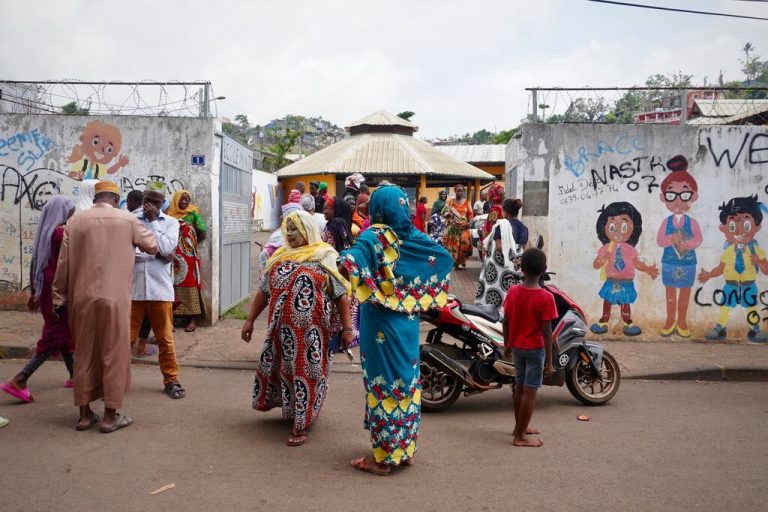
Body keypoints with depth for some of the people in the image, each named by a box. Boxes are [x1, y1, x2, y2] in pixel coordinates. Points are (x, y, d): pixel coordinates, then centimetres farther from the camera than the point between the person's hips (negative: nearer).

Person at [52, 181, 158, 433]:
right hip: (114, 298, -3)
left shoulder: (75, 221, 5)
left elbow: (63, 263, 5)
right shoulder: (128, 219, 0)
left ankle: (85, 414, 19)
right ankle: (110, 416, 9)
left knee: (84, 355, 12)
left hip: (81, 299, 3)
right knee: (113, 356, 5)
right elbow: (152, 246, 14)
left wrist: (59, 299, 11)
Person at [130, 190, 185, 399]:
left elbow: (167, 248, -10)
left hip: (160, 289, 0)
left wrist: (154, 221, -4)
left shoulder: (171, 222, 6)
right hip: (133, 288, 0)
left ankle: (171, 380, 17)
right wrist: (156, 254, -11)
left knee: (165, 338, 6)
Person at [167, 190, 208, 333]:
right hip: (173, 256, 2)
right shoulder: (170, 215, 9)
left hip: (189, 255, -2)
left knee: (190, 284, -2)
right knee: (174, 284, 3)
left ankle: (192, 319, 0)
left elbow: (203, 233, 0)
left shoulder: (193, 214, 2)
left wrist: (191, 242, 9)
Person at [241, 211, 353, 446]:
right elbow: (263, 292, 16)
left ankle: (300, 425, 13)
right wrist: (250, 320, 14)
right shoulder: (279, 257, 11)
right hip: (282, 329, 4)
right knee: (281, 369, 13)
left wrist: (346, 328, -9)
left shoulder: (325, 257, -2)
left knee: (306, 373, 2)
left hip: (312, 330, -4)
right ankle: (289, 408, 35)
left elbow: (341, 295, -4)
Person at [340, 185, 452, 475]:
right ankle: (406, 449, 25)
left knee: (382, 384, 2)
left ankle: (384, 458, 10)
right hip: (408, 323, 6)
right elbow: (445, 257, 13)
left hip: (380, 323, -6)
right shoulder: (413, 236, 5)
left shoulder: (373, 237, -12)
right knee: (407, 380, 15)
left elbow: (351, 261, -32)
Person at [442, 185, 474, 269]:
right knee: (453, 243, -4)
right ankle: (454, 261, 4)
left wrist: (469, 222, -12)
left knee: (464, 243, -10)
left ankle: (462, 260, 7)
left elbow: (470, 214, 5)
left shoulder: (466, 202, 7)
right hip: (452, 227, 0)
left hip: (463, 227, 0)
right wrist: (448, 214, -17)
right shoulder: (450, 202, 7)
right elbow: (444, 213, 5)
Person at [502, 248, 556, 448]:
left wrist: (507, 345, 16)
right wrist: (549, 361, -12)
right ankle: (520, 436, 5)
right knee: (530, 391, 1)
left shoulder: (512, 291, -4)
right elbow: (547, 331, -17)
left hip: (516, 347, 6)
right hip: (535, 349, -6)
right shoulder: (546, 298, -18)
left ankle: (520, 426, 33)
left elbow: (506, 322, 3)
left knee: (519, 387, 19)